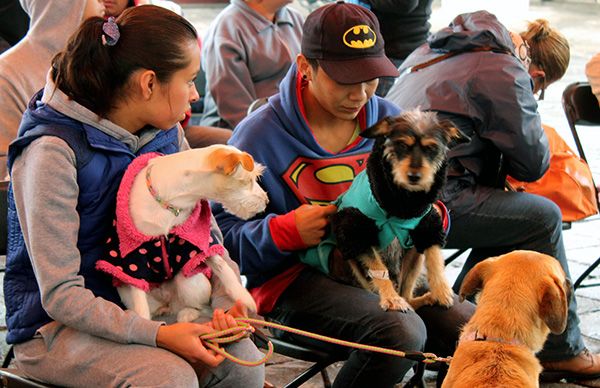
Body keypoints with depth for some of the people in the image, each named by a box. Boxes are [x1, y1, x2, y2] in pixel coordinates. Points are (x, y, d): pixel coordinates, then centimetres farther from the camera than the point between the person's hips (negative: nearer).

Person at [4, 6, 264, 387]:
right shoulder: (53, 152, -21)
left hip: (143, 305, 6)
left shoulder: (167, 134, 3)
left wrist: (225, 301, -13)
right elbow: (60, 295, -23)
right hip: (56, 326, -6)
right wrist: (157, 334, -31)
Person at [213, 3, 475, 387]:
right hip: (293, 279, -5)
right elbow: (221, 228, -7)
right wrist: (287, 231, -22)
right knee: (401, 330, -31)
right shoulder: (260, 133, -8)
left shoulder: (389, 121, 6)